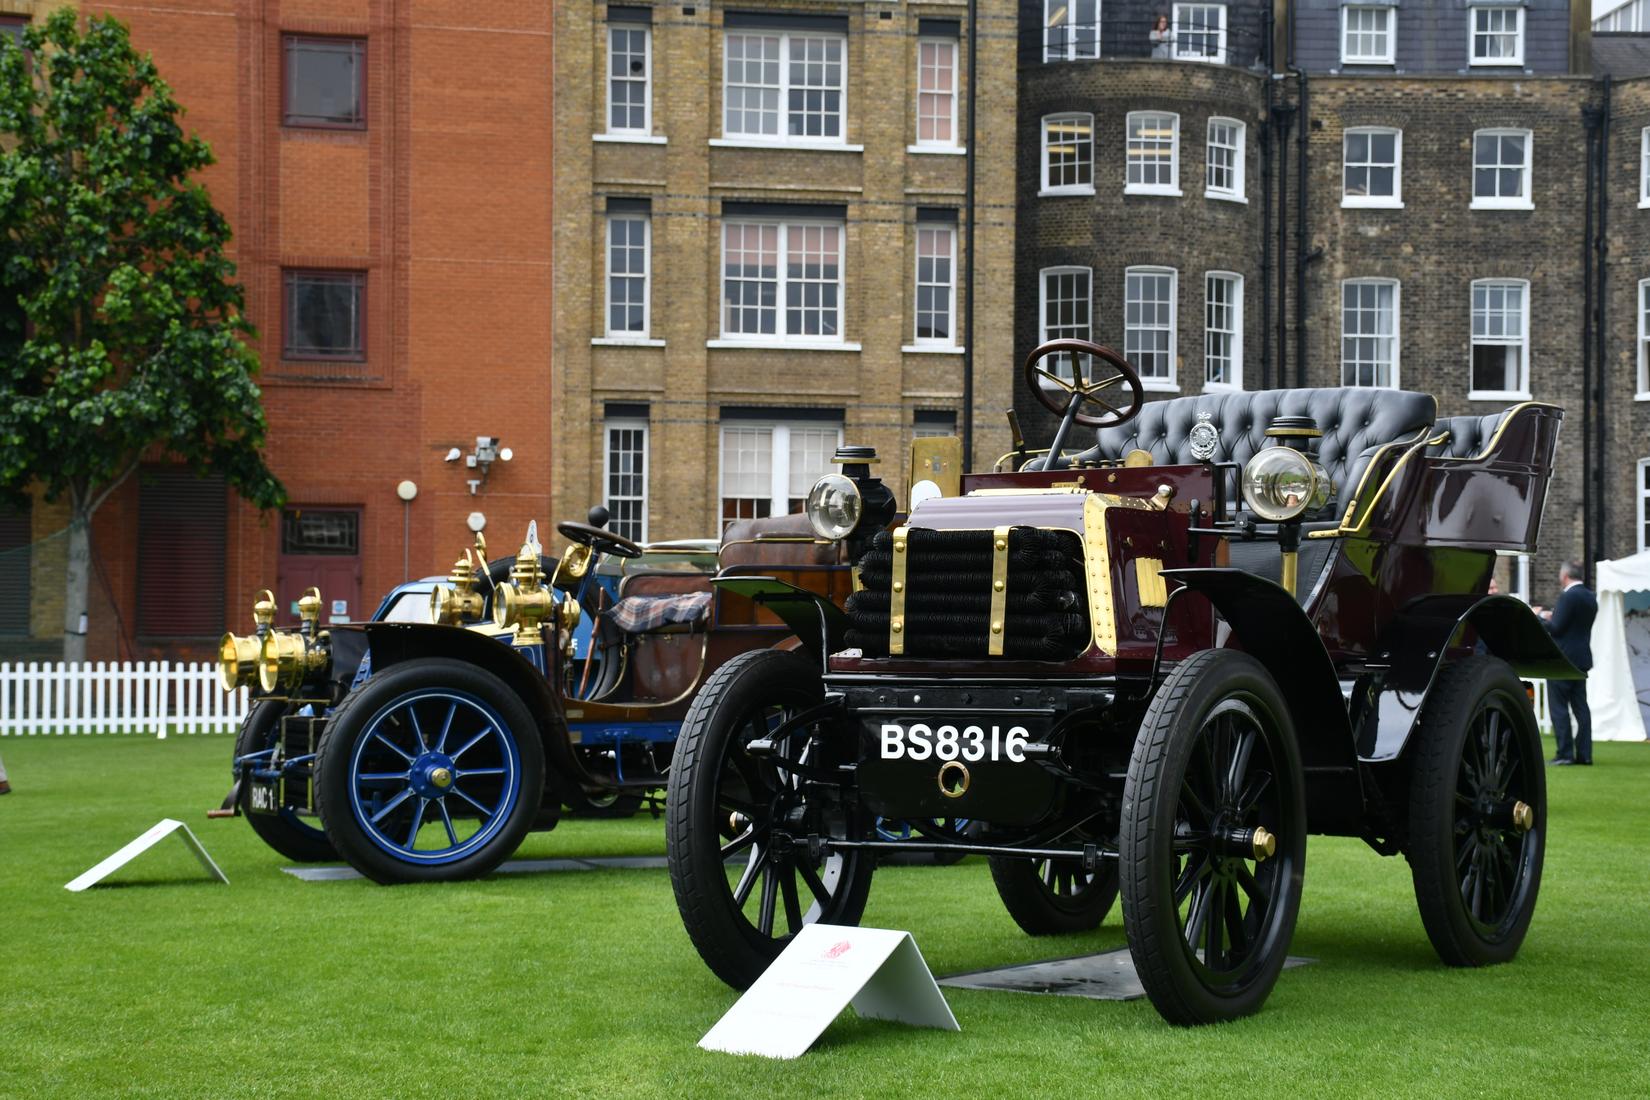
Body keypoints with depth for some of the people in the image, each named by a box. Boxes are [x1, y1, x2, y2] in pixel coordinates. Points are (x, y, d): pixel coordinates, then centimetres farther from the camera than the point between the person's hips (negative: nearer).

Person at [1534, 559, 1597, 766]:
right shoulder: (1590, 597, 12)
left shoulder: (1568, 597, -16)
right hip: (1582, 659, 9)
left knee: (1559, 707, -4)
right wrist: (1553, 616, 19)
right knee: (1581, 707, 10)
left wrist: (1539, 616, -2)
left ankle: (1564, 753, -8)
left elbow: (1556, 628, -18)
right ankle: (1584, 754, 9)